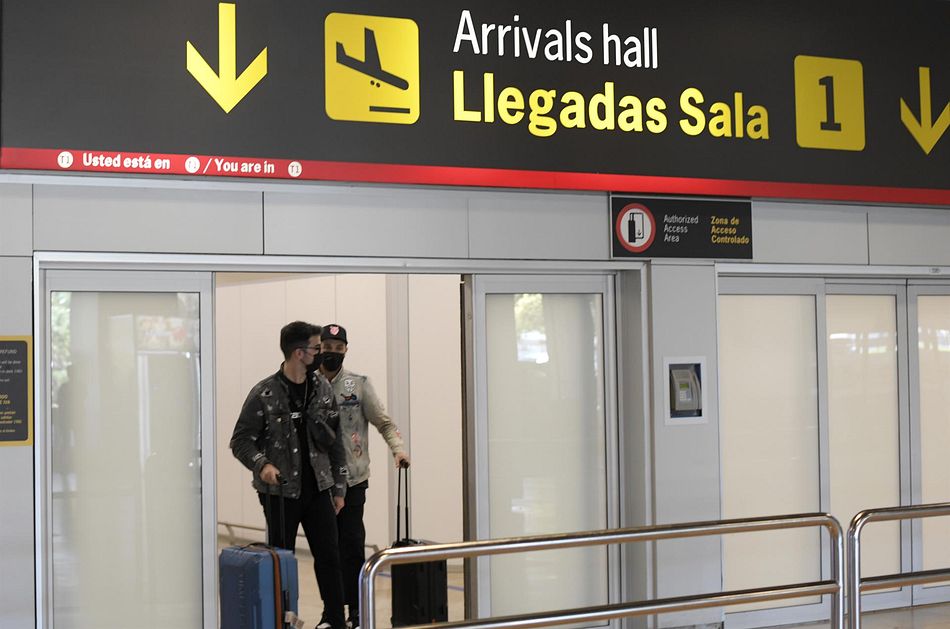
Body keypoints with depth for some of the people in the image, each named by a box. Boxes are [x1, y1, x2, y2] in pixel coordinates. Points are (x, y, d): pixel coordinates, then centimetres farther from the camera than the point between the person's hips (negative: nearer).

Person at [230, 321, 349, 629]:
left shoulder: (322, 388, 4)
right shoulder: (264, 393, -9)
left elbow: (336, 442, 9)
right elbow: (241, 440, -4)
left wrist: (339, 487, 8)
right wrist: (262, 464, -23)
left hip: (319, 488, 4)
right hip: (280, 492, -3)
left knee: (329, 556, 4)